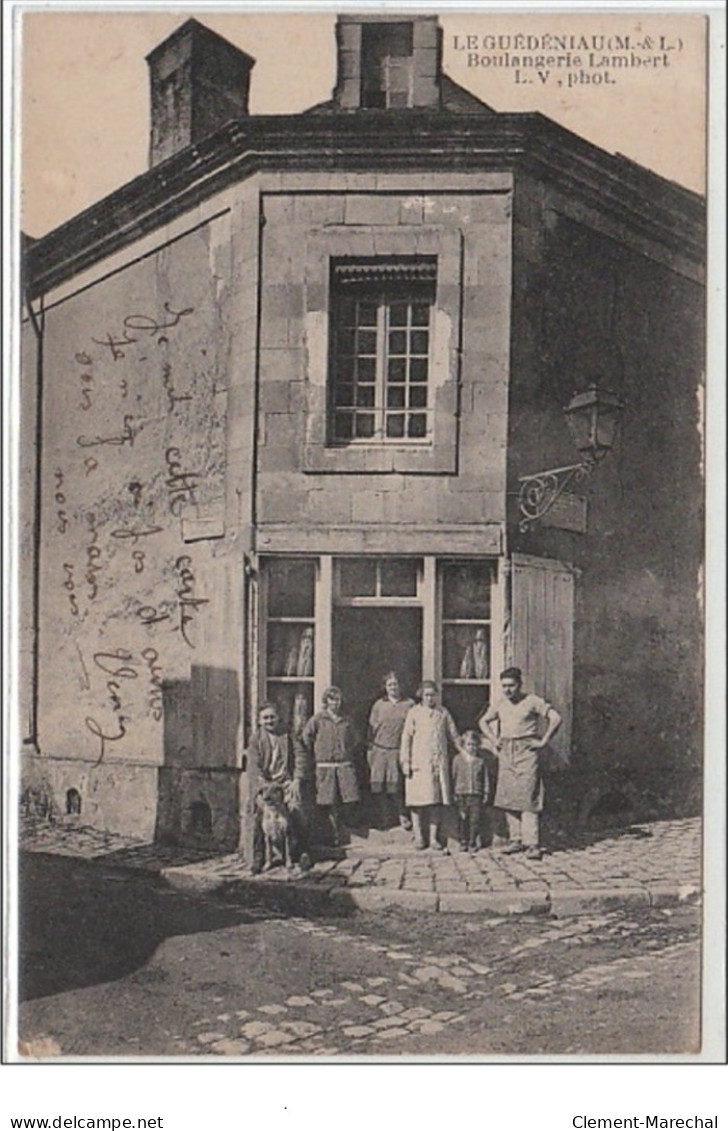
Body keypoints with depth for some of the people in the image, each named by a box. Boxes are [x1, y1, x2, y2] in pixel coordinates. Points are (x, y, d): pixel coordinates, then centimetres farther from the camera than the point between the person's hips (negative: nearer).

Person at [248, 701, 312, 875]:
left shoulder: (288, 736, 11)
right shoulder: (256, 738, 10)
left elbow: (299, 758, 5)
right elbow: (255, 763, 0)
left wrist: (296, 780, -7)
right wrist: (263, 782, -15)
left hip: (287, 782, 0)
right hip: (265, 783, 0)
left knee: (296, 811, -19)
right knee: (259, 817, -14)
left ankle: (302, 854, -5)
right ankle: (258, 858, 1)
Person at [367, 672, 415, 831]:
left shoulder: (409, 704, 5)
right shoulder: (379, 705, 9)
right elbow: (372, 728, 12)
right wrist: (369, 749, 8)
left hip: (399, 750, -2)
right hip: (380, 749, 2)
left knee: (396, 785, -7)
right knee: (379, 786, 1)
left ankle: (402, 815, 9)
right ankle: (383, 819, 12)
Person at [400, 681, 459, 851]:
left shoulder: (443, 713, 10)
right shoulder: (414, 712, 3)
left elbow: (454, 735, 18)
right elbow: (406, 737, 2)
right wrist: (405, 761, -3)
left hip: (439, 762, 2)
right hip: (418, 762, -2)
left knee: (437, 800, 1)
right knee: (417, 799, -2)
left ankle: (433, 837, 8)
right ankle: (419, 836, 9)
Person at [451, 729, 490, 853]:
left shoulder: (480, 761, 5)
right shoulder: (457, 759, 4)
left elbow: (485, 777, 9)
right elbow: (454, 776, 7)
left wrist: (486, 792, 5)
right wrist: (454, 792, 4)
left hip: (476, 794, 0)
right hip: (461, 793, 0)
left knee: (475, 819, 0)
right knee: (462, 820, 5)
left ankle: (473, 843, 9)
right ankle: (463, 842, 15)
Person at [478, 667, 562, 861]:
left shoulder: (532, 701, -5)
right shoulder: (499, 703, 10)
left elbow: (556, 718, -6)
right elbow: (484, 722, 24)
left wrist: (544, 741, -8)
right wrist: (494, 740, 12)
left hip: (526, 751, -5)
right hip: (506, 752, 6)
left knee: (528, 797, -11)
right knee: (507, 797, 4)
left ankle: (532, 844, -11)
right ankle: (515, 839, 13)